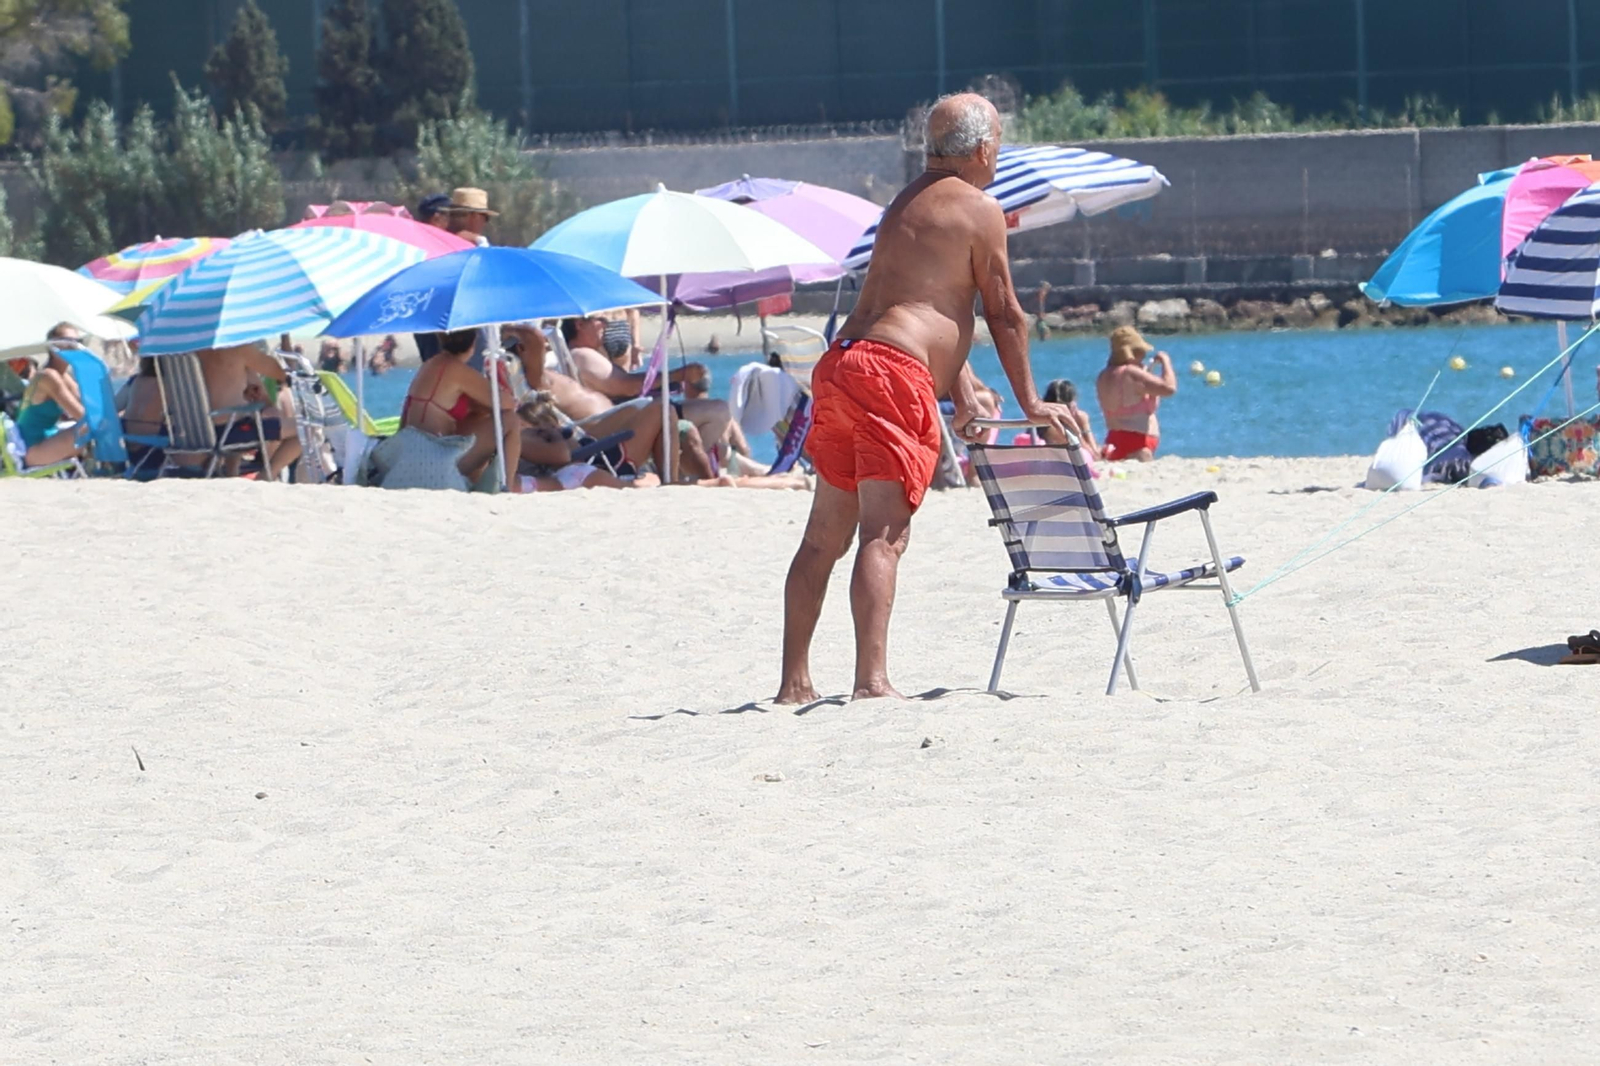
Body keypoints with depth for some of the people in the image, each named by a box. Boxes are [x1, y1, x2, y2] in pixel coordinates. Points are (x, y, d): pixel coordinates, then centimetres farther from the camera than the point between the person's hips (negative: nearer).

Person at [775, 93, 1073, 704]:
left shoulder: (909, 203, 27)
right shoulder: (979, 210, 0)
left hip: (841, 363, 9)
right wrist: (1030, 403, 13)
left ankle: (794, 683, 14)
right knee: (884, 534, -16)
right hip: (892, 375, -9)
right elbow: (1003, 314, 3)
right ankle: (872, 681, -26)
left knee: (825, 536, 12)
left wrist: (965, 399, 31)